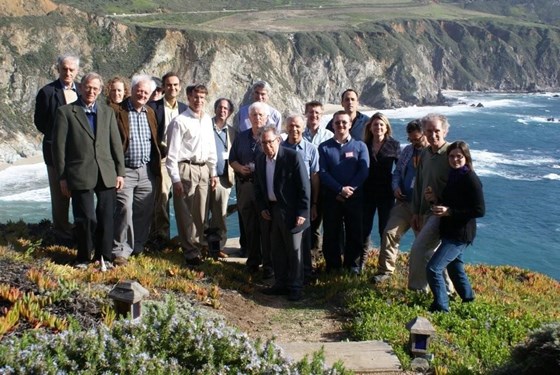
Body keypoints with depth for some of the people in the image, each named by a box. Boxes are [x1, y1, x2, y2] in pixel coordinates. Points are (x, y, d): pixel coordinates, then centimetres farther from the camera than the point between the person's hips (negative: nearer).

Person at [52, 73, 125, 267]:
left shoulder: (107, 112, 14)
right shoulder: (65, 112, 2)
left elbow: (116, 144, 12)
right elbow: (59, 146, 0)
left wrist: (120, 172, 5)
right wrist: (62, 177, -4)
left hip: (107, 175, 3)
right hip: (80, 175, -3)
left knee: (106, 218, 5)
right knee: (85, 218, 0)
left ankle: (104, 256, 19)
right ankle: (84, 257, 18)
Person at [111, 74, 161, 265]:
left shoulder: (150, 113, 14)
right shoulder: (117, 111, -5)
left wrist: (156, 166, 13)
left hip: (147, 171, 6)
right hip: (125, 170, -6)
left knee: (145, 211, 10)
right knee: (125, 210, -11)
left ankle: (137, 246, 25)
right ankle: (120, 251, -3)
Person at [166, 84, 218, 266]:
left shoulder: (207, 120, 11)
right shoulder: (180, 121, -7)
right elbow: (172, 153, -9)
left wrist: (213, 172, 15)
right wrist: (175, 179, -13)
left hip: (203, 169, 6)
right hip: (186, 169, -6)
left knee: (201, 213, 11)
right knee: (185, 214, 0)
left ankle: (198, 245, 25)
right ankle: (190, 251, 10)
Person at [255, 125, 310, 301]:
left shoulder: (293, 156, -14)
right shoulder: (260, 159, 4)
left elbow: (304, 186, -13)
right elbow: (258, 186, 14)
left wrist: (302, 212, -15)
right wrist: (262, 207, 3)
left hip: (291, 211, -5)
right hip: (271, 211, 6)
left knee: (294, 250, 5)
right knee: (276, 250, 14)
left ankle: (295, 287, 16)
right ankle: (281, 283, 26)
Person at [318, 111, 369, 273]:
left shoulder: (360, 146, 5)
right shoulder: (324, 147, 5)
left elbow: (364, 171, -4)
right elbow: (322, 173, -4)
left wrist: (350, 189, -15)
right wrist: (341, 189, -14)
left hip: (355, 197, 0)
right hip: (332, 197, 0)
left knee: (355, 232, 5)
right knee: (331, 233, 4)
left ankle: (353, 265, 18)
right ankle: (332, 266, 16)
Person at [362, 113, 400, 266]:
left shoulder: (394, 145, -2)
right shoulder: (364, 145, 3)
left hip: (386, 194, -2)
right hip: (367, 193, 2)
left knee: (385, 229, 6)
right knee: (365, 228, 8)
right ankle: (361, 261, 22)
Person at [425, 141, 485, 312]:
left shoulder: (471, 179, -17)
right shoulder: (453, 176, 10)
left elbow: (480, 210, -20)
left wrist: (449, 212, -24)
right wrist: (436, 199, -1)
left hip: (460, 234, -10)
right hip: (449, 232, 10)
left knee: (433, 268, -14)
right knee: (455, 269, 23)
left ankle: (441, 308, -4)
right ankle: (469, 299, 41)